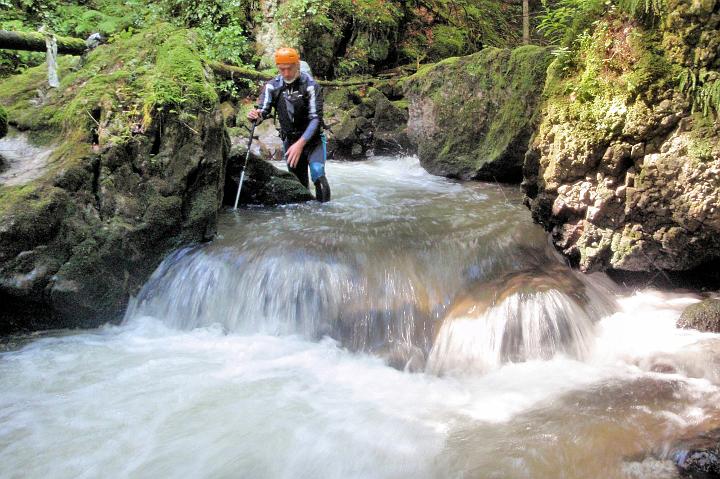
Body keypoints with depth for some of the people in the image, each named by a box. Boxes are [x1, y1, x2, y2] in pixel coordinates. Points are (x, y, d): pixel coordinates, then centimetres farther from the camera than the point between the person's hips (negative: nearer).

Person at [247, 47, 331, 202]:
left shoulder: (310, 85, -15)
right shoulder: (272, 86, -3)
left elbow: (316, 119, -21)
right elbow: (263, 110, -10)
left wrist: (300, 144, -32)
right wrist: (255, 116, -36)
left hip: (312, 138, -4)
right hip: (289, 140, 4)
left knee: (317, 173, -25)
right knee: (299, 184, 8)